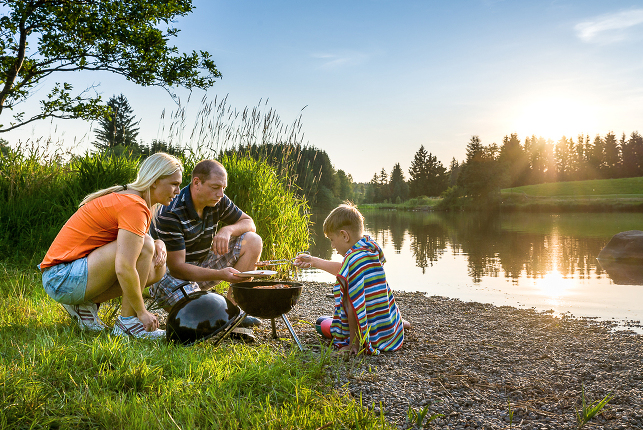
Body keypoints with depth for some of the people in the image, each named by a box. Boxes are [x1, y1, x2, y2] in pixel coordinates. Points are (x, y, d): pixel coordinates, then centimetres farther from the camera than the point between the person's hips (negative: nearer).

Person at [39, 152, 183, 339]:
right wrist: (142, 312, -18)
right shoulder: (135, 206, -22)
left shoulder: (128, 197, 9)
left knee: (157, 270, 5)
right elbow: (123, 269, -29)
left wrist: (158, 245, -3)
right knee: (144, 247, -23)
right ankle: (127, 323, -13)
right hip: (63, 279, -10)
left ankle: (84, 305, 6)